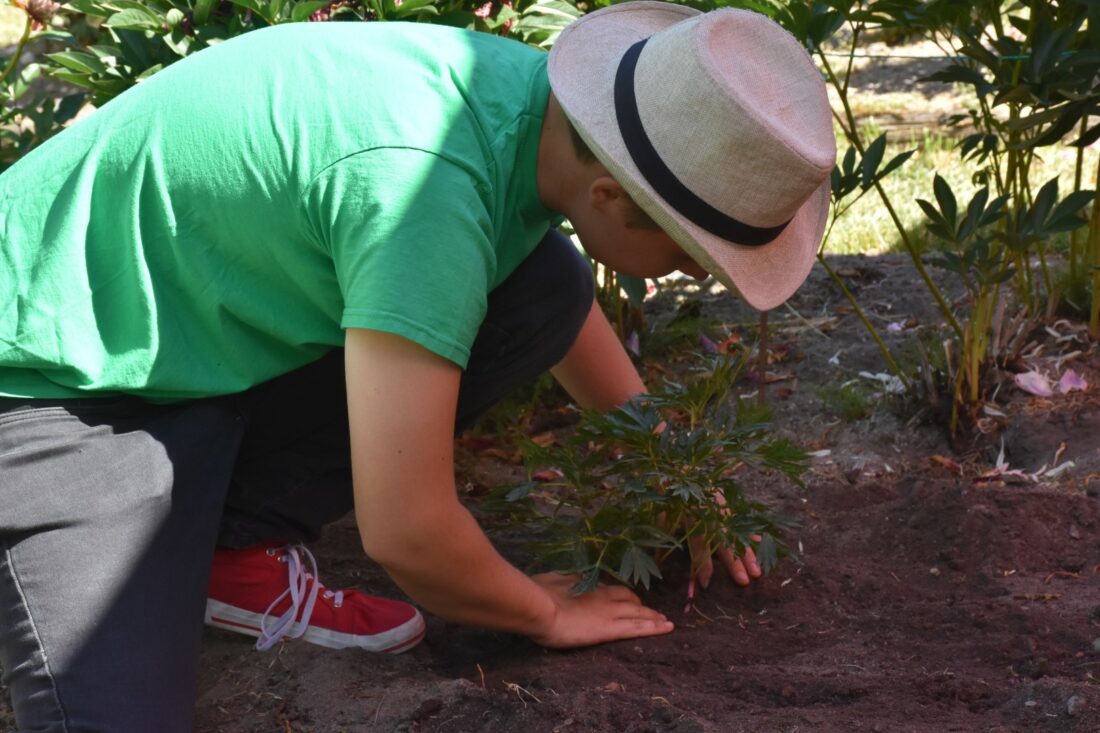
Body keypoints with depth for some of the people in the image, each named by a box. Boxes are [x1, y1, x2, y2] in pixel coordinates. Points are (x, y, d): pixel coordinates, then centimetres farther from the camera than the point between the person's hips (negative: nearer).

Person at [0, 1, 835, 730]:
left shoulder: (541, 94, -7)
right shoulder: (428, 185, -34)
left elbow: (564, 308, 17)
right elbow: (407, 533, -30)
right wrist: (547, 612, -11)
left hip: (223, 349, 8)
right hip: (68, 383, -8)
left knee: (547, 287, -7)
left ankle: (230, 545, 1)